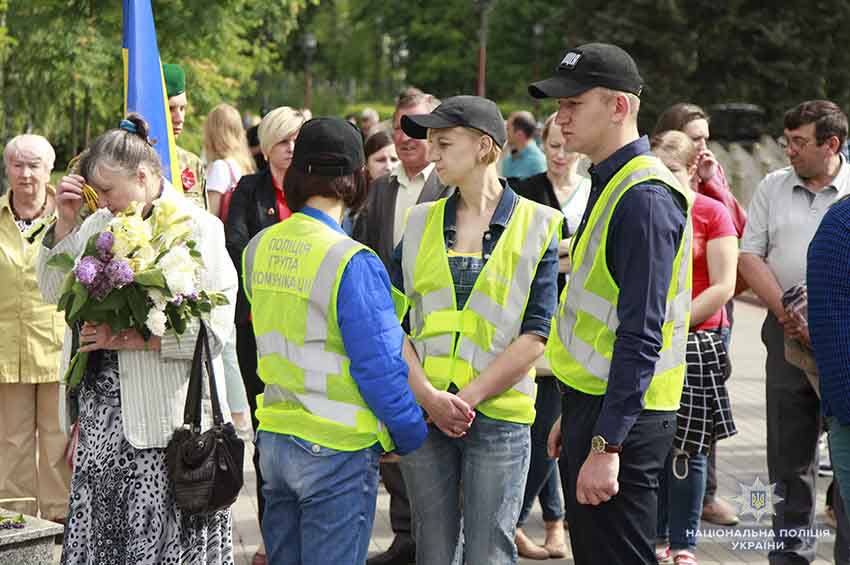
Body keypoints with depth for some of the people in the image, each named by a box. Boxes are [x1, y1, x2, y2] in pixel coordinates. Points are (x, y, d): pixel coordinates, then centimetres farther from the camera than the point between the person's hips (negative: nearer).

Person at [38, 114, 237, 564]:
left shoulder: (198, 228, -7)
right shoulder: (98, 224, 12)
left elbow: (215, 328, -14)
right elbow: (54, 291, 12)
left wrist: (132, 339, -16)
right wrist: (64, 222, 1)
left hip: (164, 415, -5)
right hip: (102, 410, 6)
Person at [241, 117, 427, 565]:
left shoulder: (259, 248, 3)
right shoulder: (352, 263, -18)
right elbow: (379, 365, -17)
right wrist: (412, 436, -3)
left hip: (273, 439, 7)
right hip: (337, 451, -7)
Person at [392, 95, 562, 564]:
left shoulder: (536, 226, 0)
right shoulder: (421, 222, 10)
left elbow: (534, 336, -6)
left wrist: (469, 396, -12)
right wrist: (429, 396, -10)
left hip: (498, 415, -3)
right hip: (422, 412, 3)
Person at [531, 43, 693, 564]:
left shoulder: (645, 197, -18)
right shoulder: (611, 184, 14)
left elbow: (641, 336, -23)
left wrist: (606, 445, -25)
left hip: (621, 419, -10)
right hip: (594, 404, 10)